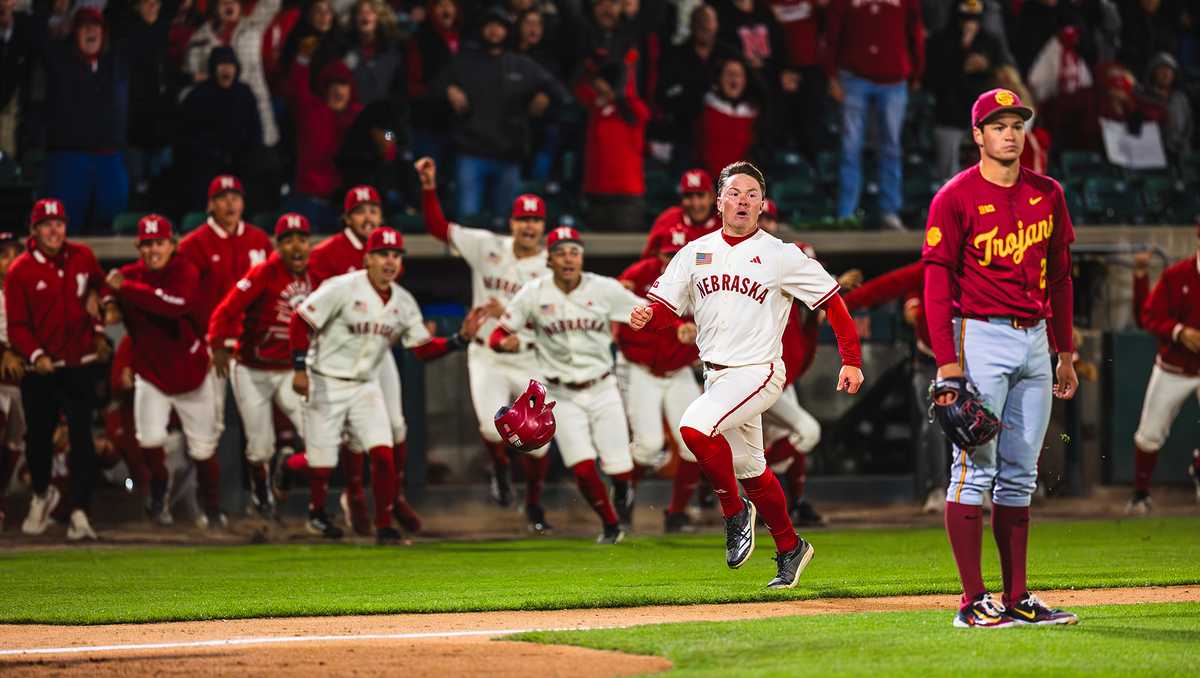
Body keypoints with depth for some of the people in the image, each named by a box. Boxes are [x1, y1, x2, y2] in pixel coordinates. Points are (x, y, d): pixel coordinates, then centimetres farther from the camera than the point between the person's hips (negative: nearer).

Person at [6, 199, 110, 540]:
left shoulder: (83, 258, 1)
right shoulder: (20, 271, -7)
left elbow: (101, 291, 20)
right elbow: (16, 324, -8)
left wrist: (99, 333, 12)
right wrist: (35, 355, -23)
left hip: (81, 365, 0)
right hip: (40, 369, 0)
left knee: (81, 436, -9)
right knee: (38, 436, 13)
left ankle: (80, 512, -10)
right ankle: (41, 495, 39)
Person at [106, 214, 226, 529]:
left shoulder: (185, 272, -15)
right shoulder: (127, 275, -3)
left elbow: (178, 304, -35)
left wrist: (126, 289, -31)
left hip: (191, 372, -2)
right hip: (151, 373, 2)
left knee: (203, 449, 6)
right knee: (150, 438, -18)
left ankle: (213, 511, 27)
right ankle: (159, 500, 7)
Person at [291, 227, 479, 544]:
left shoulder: (403, 302, 2)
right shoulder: (342, 289, -15)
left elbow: (423, 348, 5)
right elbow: (301, 321, -13)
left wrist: (460, 339, -10)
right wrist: (299, 369, -19)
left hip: (365, 387, 4)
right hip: (325, 384, -4)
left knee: (383, 454, -12)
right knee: (322, 464, -2)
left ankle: (384, 526, -2)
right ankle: (316, 512, 32)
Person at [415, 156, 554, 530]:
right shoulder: (487, 247, -1)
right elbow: (439, 227, 1)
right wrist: (429, 187, -11)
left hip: (531, 362, 0)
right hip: (487, 358, 0)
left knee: (538, 440, 0)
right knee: (494, 425, -25)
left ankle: (534, 504, 27)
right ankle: (499, 468, 11)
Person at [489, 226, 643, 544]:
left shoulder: (604, 289, -6)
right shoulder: (534, 293, -6)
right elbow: (498, 335, -2)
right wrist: (506, 342, -26)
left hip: (602, 390, 0)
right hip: (563, 396, 0)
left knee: (620, 470, -2)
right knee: (584, 470, -12)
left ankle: (623, 487, 37)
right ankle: (611, 526, 14)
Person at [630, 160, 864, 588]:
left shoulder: (781, 255, -4)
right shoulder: (696, 252, 8)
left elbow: (831, 299, -2)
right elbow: (665, 307, 7)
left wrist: (851, 360, -8)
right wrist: (646, 317, -17)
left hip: (758, 372, -6)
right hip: (716, 374, 6)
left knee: (695, 427, -27)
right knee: (749, 471, 16)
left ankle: (735, 511, -7)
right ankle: (790, 548, 34)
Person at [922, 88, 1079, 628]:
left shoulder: (1047, 195, 11)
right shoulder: (956, 198, -7)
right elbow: (937, 283, -10)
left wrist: (1065, 353, 15)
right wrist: (947, 361, -18)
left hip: (1034, 340, 6)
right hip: (981, 337, -6)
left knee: (1019, 475, 8)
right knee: (975, 468, -8)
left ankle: (1017, 598, 11)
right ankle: (974, 602, -8)